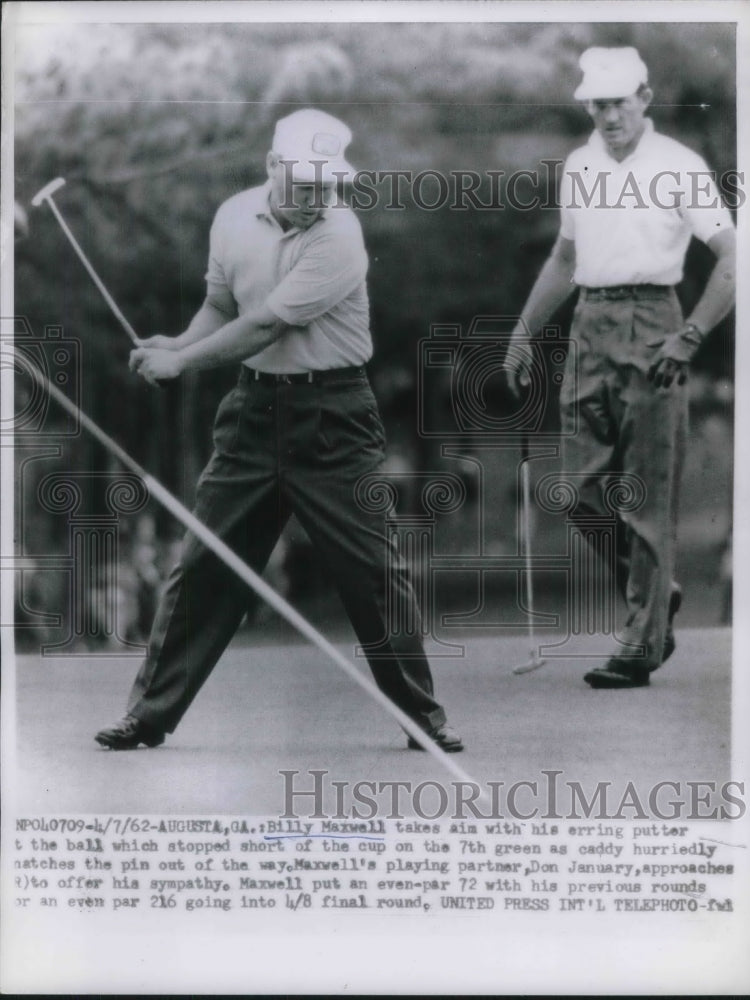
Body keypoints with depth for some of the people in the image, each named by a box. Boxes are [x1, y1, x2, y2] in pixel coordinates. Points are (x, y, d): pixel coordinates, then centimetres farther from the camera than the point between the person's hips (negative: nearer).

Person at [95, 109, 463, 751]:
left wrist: (180, 362, -13)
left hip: (332, 415, -4)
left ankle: (424, 714, 11)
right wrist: (177, 345, -5)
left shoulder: (339, 236, -17)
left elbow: (265, 325, -19)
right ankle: (150, 713, 13)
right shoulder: (235, 217, 1)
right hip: (256, 403, 4)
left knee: (374, 569, -2)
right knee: (204, 565, 5)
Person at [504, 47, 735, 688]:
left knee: (648, 497, -3)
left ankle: (641, 646, 2)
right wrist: (522, 335, 22)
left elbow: (731, 256, -9)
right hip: (589, 329, 6)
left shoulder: (678, 166, -4)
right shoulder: (578, 167, 14)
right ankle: (657, 597, 24)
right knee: (584, 488, 4)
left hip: (649, 328, -6)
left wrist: (690, 336, -17)